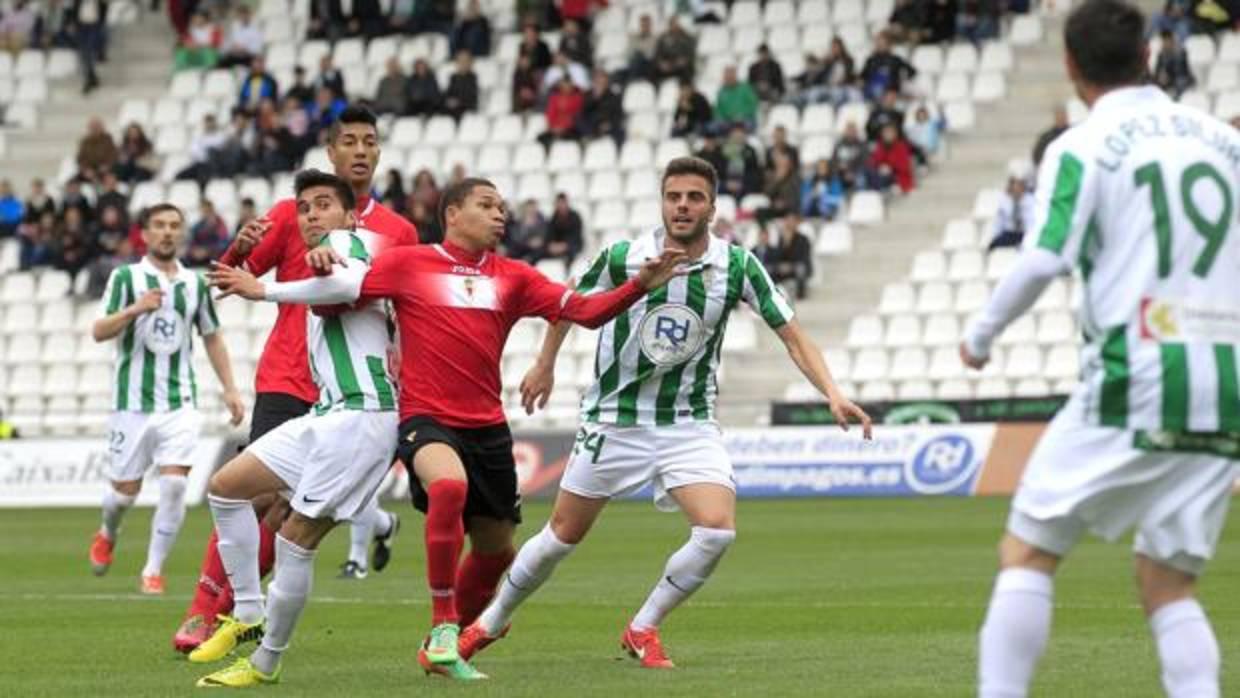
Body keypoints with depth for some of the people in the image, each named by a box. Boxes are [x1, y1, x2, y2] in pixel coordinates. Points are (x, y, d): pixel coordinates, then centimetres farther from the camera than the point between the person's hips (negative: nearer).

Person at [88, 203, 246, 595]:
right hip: (133, 401, -2)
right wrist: (135, 309, -28)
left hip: (180, 402, 2)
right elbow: (99, 332, -11)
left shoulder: (195, 283, 8)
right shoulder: (126, 277, -2)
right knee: (126, 489, 5)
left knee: (174, 483, -14)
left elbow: (212, 338, 19)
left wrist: (229, 389, 13)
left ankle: (154, 569, -3)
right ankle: (107, 535, 39)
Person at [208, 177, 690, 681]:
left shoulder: (512, 278, 10)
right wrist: (262, 290, -2)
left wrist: (641, 286, -10)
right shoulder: (409, 264, 2)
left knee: (497, 549, 12)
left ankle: (452, 641, 37)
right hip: (426, 418, -5)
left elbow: (584, 311, 5)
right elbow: (339, 288, 2)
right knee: (449, 486, -36)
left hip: (487, 426, 5)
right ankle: (443, 629, -27)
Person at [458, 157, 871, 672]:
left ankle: (642, 630, 1)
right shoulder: (623, 258, -12)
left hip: (690, 425, 1)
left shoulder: (737, 267, -11)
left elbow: (791, 335, -8)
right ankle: (489, 624, 29)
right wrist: (545, 365, 17)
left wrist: (833, 395, -21)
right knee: (563, 536, 7)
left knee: (718, 530, -20)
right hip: (614, 418, -1)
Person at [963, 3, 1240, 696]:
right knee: (1169, 581, 11)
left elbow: (1041, 263, -11)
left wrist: (979, 338, 3)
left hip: (1132, 384, -5)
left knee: (1027, 552, 4)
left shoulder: (1082, 148, -2)